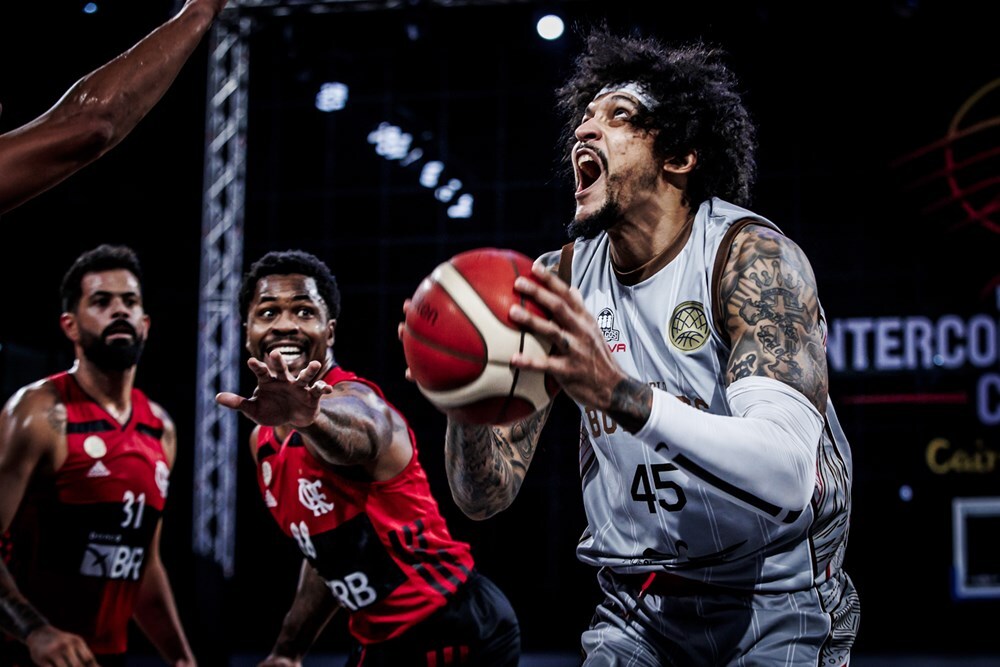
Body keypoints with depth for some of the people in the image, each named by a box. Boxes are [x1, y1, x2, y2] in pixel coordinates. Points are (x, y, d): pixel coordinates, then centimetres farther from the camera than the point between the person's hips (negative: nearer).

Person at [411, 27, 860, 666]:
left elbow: (786, 474, -32)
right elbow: (487, 495, -5)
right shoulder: (558, 280, -3)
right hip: (637, 606, 4)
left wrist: (622, 394, -45)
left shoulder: (752, 255, -16)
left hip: (774, 597, -4)